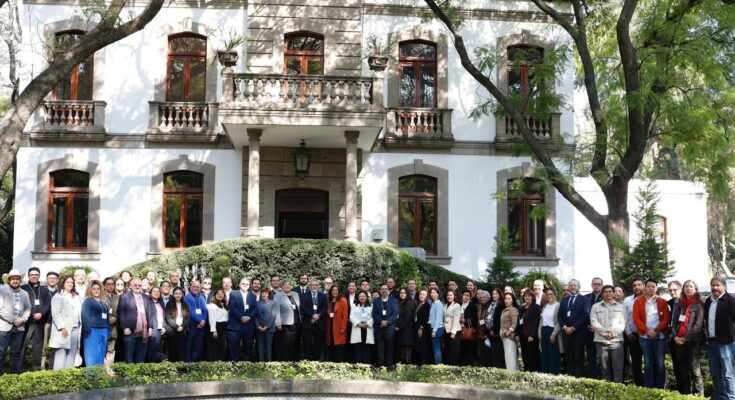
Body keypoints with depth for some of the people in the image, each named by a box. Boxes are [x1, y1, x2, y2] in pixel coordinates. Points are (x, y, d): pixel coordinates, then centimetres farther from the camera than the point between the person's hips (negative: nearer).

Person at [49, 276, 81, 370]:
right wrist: (62, 327, -16)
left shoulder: (76, 297, 22)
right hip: (63, 330, -6)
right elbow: (55, 314, -8)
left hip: (75, 329, 6)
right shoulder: (58, 296, 1)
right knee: (61, 354, -9)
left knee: (72, 354, 4)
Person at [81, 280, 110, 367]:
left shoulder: (103, 302, 18)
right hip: (93, 331, -7)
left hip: (104, 331, 7)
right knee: (92, 357, -6)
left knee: (101, 357, 9)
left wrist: (108, 332, 11)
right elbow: (84, 316, -11)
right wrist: (88, 330, -19)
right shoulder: (88, 301, -2)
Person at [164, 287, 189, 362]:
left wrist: (182, 326, -9)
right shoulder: (169, 304, 3)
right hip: (172, 331, -2)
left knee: (181, 349, 0)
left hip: (183, 331, 3)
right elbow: (168, 318, -6)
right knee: (172, 349, -3)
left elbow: (187, 318, 6)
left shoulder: (185, 305, 13)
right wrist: (177, 326, -13)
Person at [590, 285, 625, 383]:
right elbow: (594, 322, -1)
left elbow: (622, 323, 5)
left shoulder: (620, 307, 13)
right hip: (601, 341, 0)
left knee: (618, 367, -3)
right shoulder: (595, 307, 9)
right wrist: (605, 332, -12)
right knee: (604, 367, 3)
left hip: (617, 340, 0)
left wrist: (613, 333, -10)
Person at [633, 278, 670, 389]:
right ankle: (648, 388, 10)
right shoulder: (638, 302, 4)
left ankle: (660, 388, 9)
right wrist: (647, 331, -14)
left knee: (660, 363, 3)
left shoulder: (662, 302, 6)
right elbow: (636, 319, -3)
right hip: (644, 337, 0)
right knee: (648, 363, 6)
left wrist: (657, 330, -14)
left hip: (660, 336, 0)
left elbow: (666, 318, -2)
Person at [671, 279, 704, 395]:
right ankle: (686, 394, 14)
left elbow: (698, 325, -9)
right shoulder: (680, 304, 15)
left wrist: (686, 338, -13)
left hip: (693, 340, -5)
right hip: (679, 341, 5)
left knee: (694, 368, -7)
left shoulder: (699, 305, -2)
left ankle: (698, 395, -4)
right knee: (683, 369, 8)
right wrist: (675, 336, -3)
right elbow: (674, 321, 12)